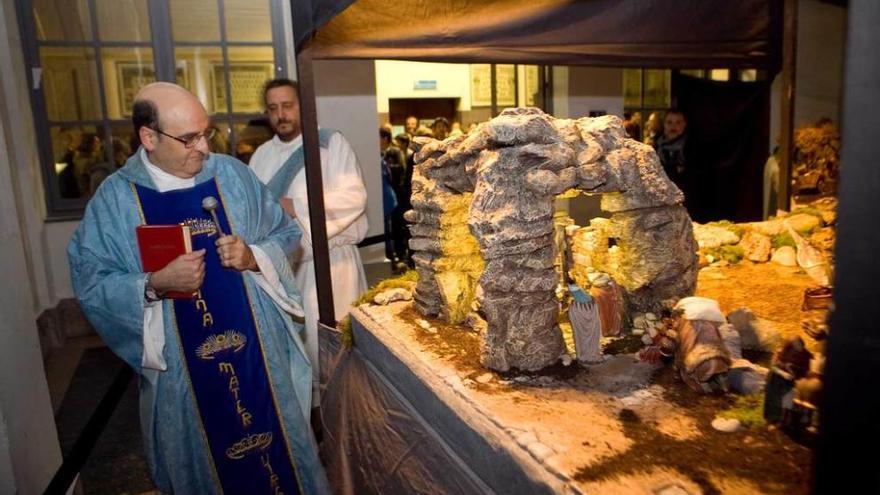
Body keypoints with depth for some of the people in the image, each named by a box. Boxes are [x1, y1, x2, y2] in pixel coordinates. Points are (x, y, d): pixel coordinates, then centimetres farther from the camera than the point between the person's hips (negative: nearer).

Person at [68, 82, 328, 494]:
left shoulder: (232, 173, -2)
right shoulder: (114, 198, -6)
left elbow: (284, 233, 4)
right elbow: (90, 284, -6)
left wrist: (253, 257, -16)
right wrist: (155, 285, -23)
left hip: (258, 346, 1)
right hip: (181, 365, -1)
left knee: (279, 448, 16)